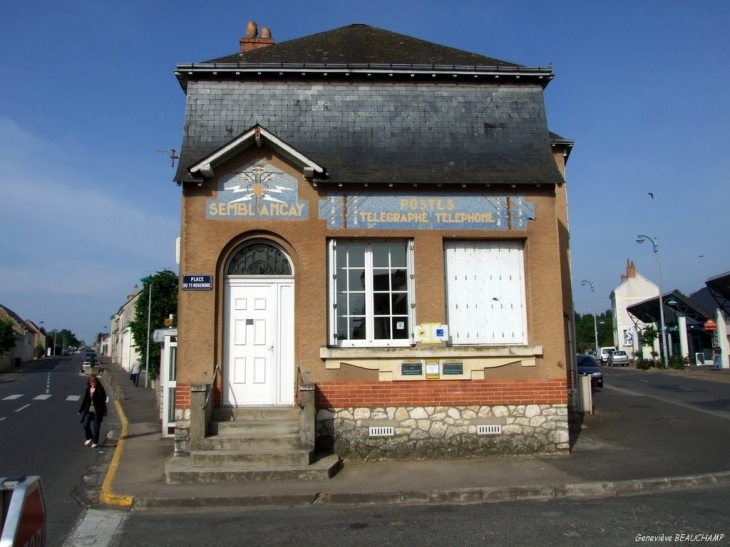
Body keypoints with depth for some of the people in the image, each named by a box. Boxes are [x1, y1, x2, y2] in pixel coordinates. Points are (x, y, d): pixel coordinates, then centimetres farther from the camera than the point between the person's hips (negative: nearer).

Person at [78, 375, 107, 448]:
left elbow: (103, 400, -10)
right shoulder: (88, 389, 5)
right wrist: (80, 410, 12)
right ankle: (89, 438, 24)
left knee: (96, 427, 4)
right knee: (86, 425, -3)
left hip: (97, 411, -4)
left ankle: (95, 442, 17)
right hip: (89, 410, 4)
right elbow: (85, 400, 11)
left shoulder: (100, 389, -9)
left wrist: (104, 411, -13)